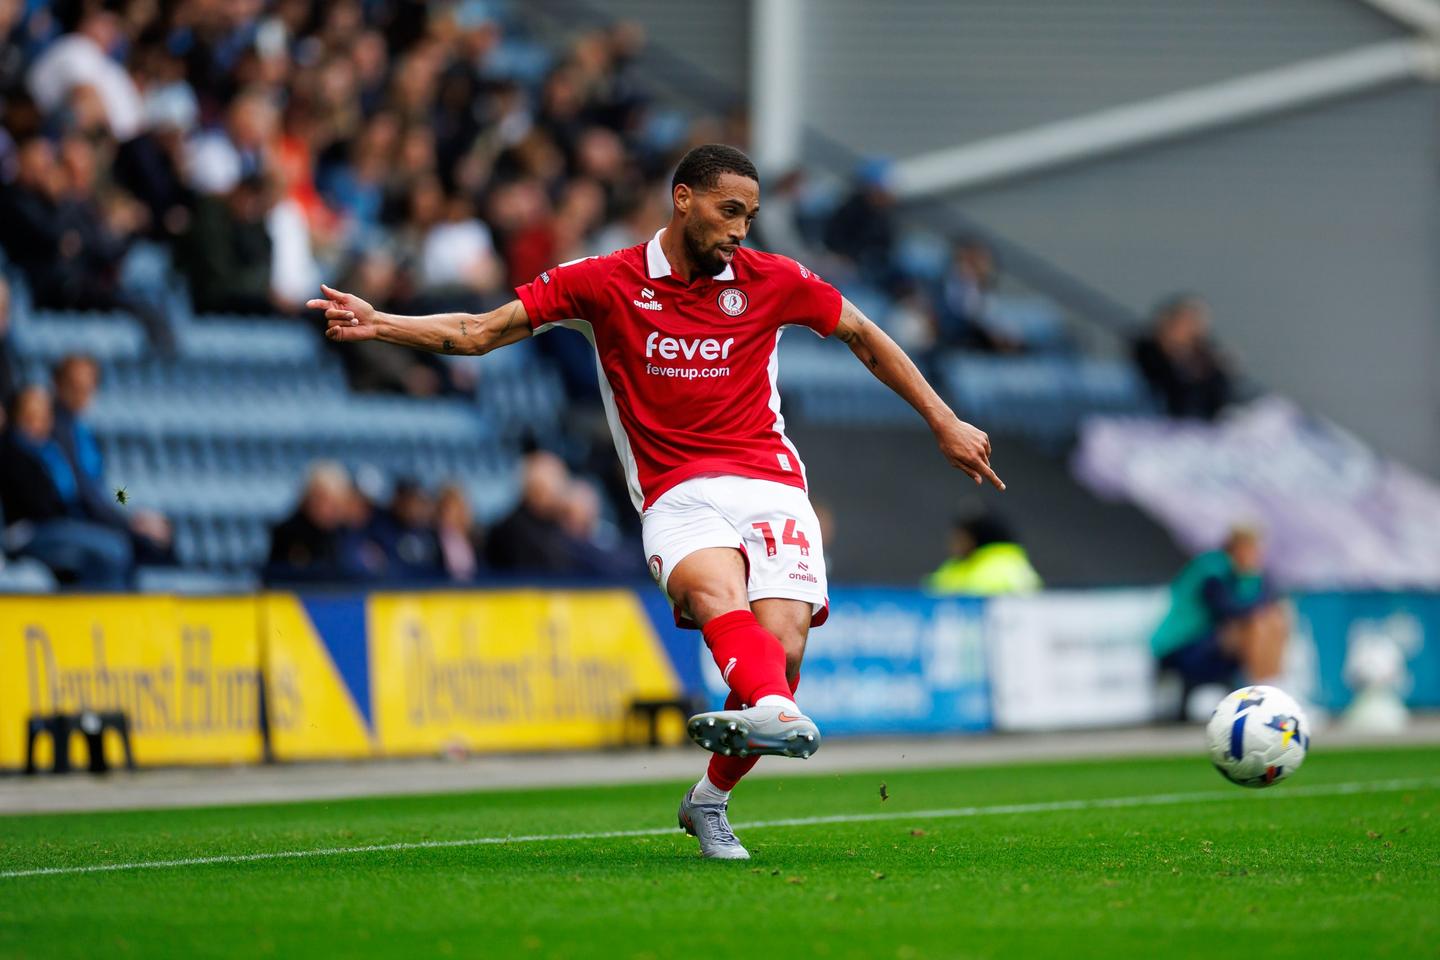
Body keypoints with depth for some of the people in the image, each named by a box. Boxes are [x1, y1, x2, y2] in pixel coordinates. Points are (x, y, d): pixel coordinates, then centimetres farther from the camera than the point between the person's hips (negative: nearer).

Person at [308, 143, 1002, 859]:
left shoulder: (771, 281, 8)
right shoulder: (606, 282, 4)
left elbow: (865, 338, 22)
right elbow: (479, 333, 6)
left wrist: (944, 423, 22)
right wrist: (379, 324, -7)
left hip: (769, 485, 2)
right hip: (677, 497, -2)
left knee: (782, 648, -18)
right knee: (714, 589, -35)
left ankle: (711, 799, 4)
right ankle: (779, 715, -64)